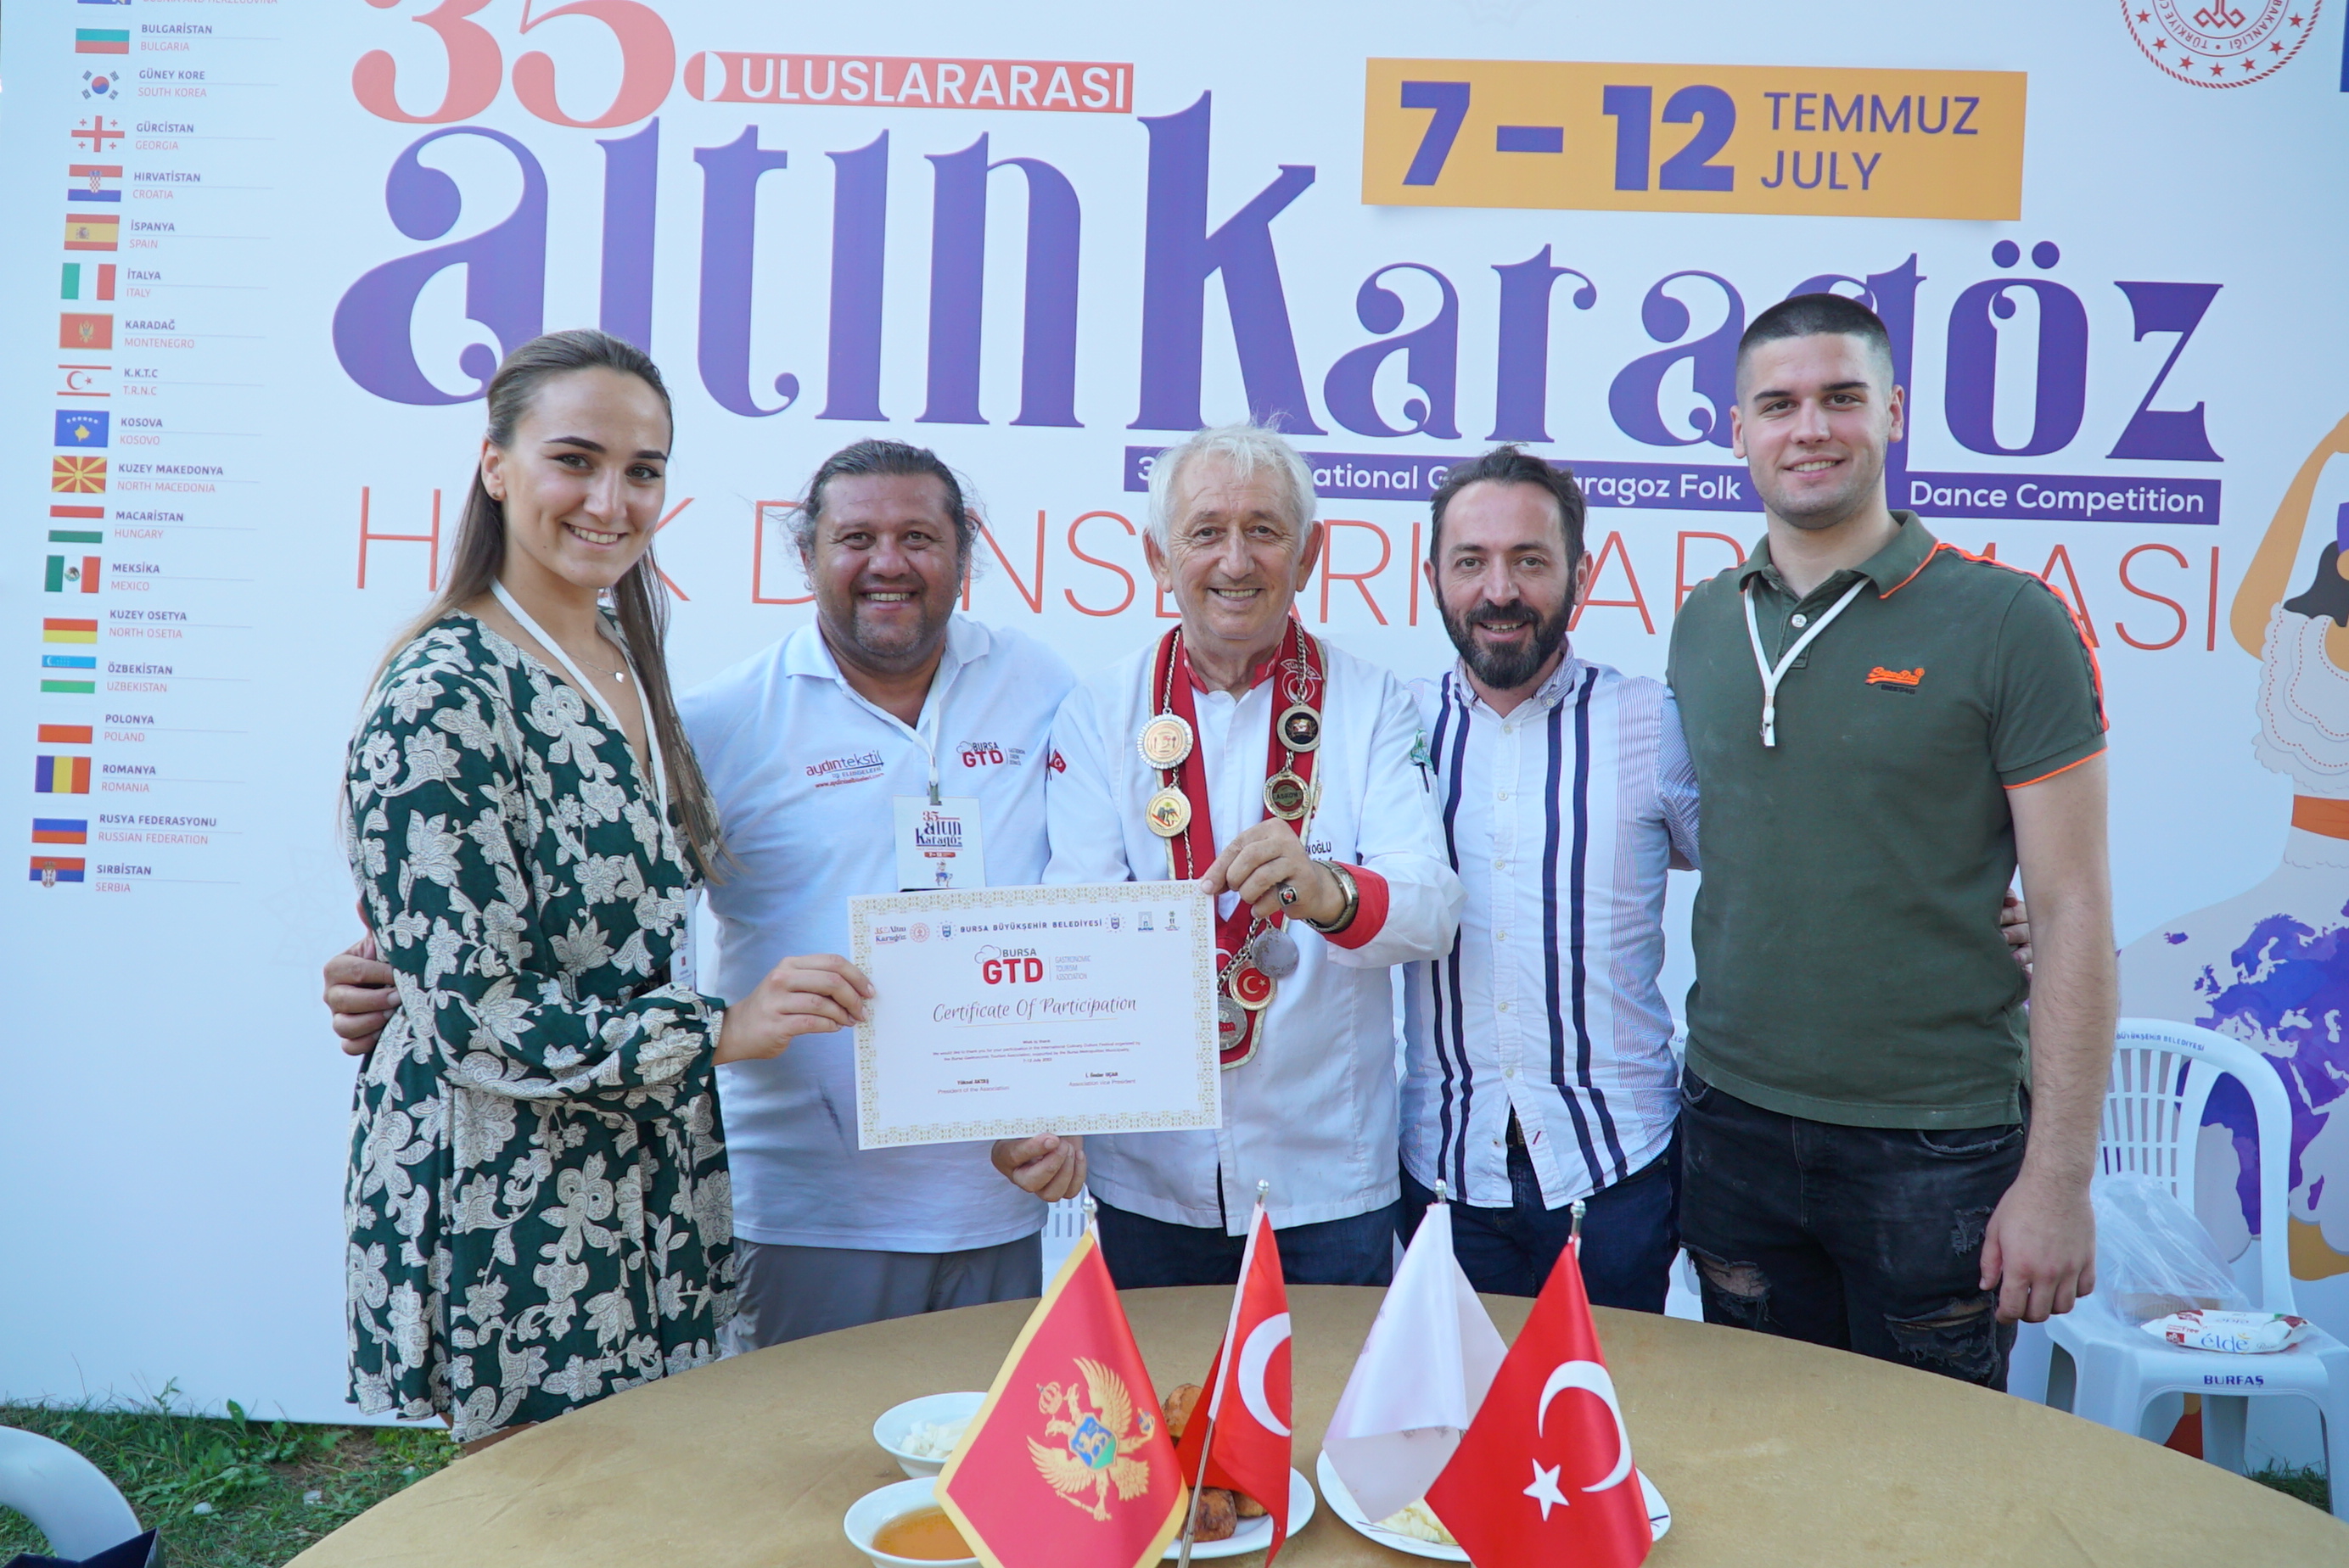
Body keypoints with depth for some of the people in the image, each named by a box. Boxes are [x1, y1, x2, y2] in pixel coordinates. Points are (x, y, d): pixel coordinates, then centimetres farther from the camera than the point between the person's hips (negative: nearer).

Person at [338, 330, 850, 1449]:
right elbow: (470, 1011, -20)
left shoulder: (626, 664, 6)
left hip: (642, 1179, 8)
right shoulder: (442, 698, -19)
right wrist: (716, 1030, -20)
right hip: (509, 1201, -7)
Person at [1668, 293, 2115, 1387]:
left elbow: (2072, 909, -9)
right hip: (1732, 1124, 4)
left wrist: (2059, 1175, -12)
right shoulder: (1702, 626, 5)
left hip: (1938, 1144, -3)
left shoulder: (2007, 622, -8)